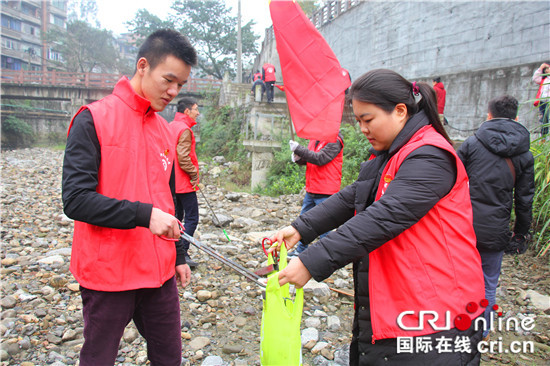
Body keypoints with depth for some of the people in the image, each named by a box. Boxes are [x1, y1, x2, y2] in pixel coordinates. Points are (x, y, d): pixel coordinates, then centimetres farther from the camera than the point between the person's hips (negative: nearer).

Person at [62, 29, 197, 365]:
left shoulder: (164, 129, 9)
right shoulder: (93, 120, -9)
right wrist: (143, 215, -25)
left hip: (160, 272, 5)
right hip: (108, 274, -5)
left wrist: (178, 256, 16)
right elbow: (76, 199, -16)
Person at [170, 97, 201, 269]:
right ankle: (182, 253, -3)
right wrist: (194, 174, -12)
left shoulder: (170, 127, 13)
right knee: (192, 218, -3)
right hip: (184, 183, -10)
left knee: (177, 216, 18)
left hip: (172, 182, 10)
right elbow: (183, 158, -23)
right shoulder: (184, 130, -16)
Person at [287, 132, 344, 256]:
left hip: (325, 192, -8)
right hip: (311, 190, 8)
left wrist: (298, 149, -22)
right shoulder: (314, 139, 13)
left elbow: (320, 159, -23)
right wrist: (298, 158, -6)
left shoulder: (334, 141, -12)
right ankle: (301, 250, 29)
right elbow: (306, 160, 17)